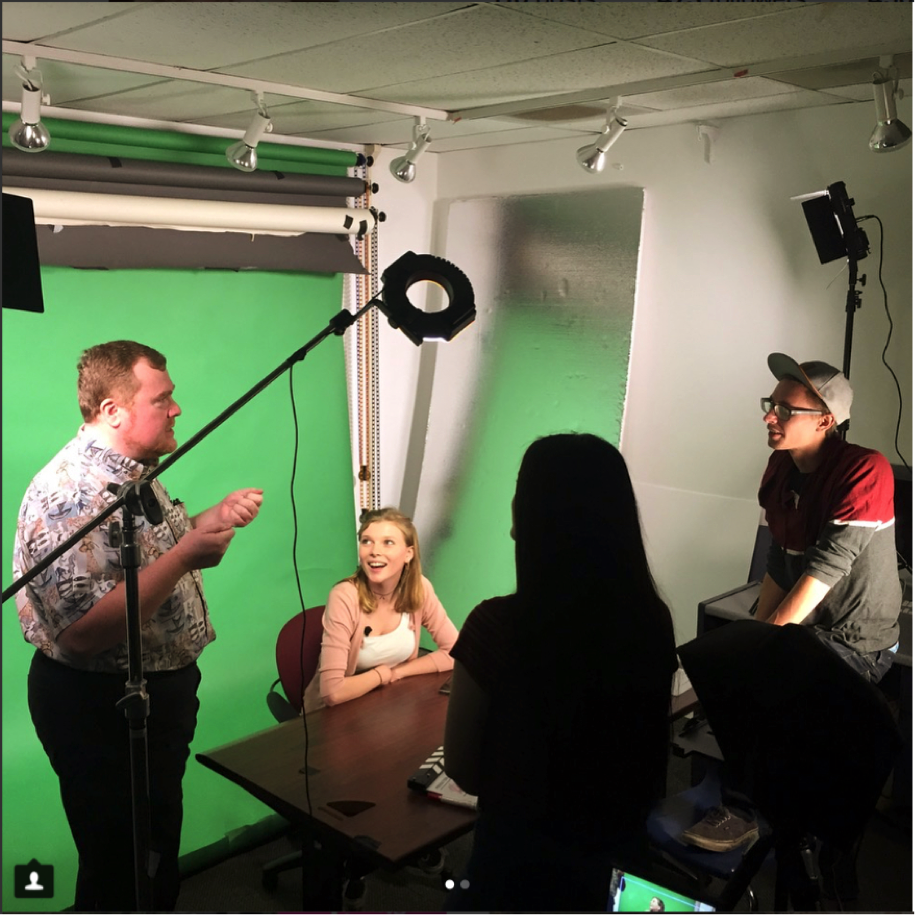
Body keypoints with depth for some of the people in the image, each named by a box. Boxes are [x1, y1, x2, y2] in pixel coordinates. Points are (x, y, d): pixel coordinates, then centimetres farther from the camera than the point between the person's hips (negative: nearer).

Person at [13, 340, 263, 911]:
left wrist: (216, 518, 2)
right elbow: (87, 631, -33)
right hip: (101, 709, -9)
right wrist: (186, 555, -32)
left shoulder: (135, 472, 4)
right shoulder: (71, 494, -26)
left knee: (160, 851, 25)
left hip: (163, 689, 9)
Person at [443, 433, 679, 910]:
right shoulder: (653, 621, -13)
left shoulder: (498, 625, -27)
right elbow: (634, 750, 3)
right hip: (614, 849, 4)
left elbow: (462, 769, -13)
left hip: (521, 857, -4)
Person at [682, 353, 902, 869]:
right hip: (805, 628, 7)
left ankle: (743, 812, -3)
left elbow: (827, 566, -27)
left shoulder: (866, 471, -22)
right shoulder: (781, 470, 2)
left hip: (859, 643, -7)